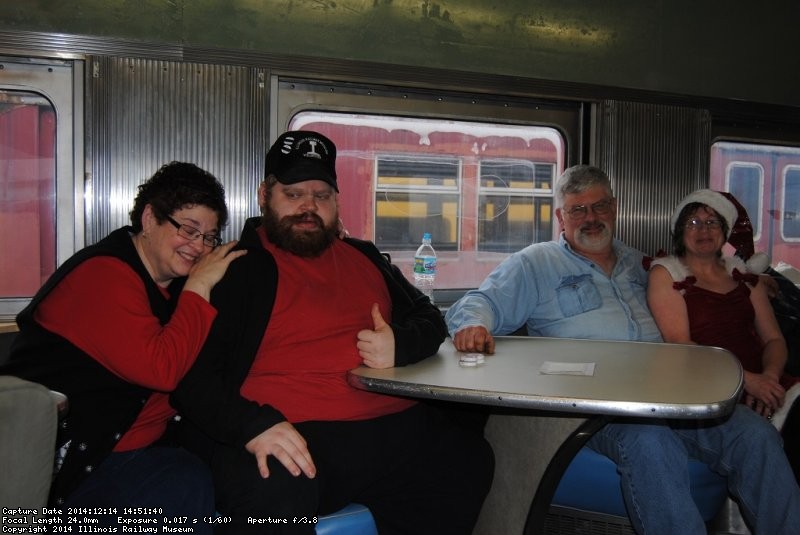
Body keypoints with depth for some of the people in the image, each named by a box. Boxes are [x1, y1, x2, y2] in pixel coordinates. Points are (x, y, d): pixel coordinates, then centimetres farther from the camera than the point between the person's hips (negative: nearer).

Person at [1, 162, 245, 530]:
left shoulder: (171, 283, 12)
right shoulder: (103, 274, -15)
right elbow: (159, 368, -25)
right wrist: (198, 287, -18)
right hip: (63, 459, -8)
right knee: (187, 486, -27)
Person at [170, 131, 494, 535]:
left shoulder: (363, 258, 22)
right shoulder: (232, 268, 6)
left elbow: (429, 318, 26)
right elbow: (191, 374, -2)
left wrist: (400, 344, 2)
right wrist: (254, 425, -21)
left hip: (396, 427, 7)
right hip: (292, 437, -7)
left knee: (470, 460, -15)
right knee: (275, 492, -38)